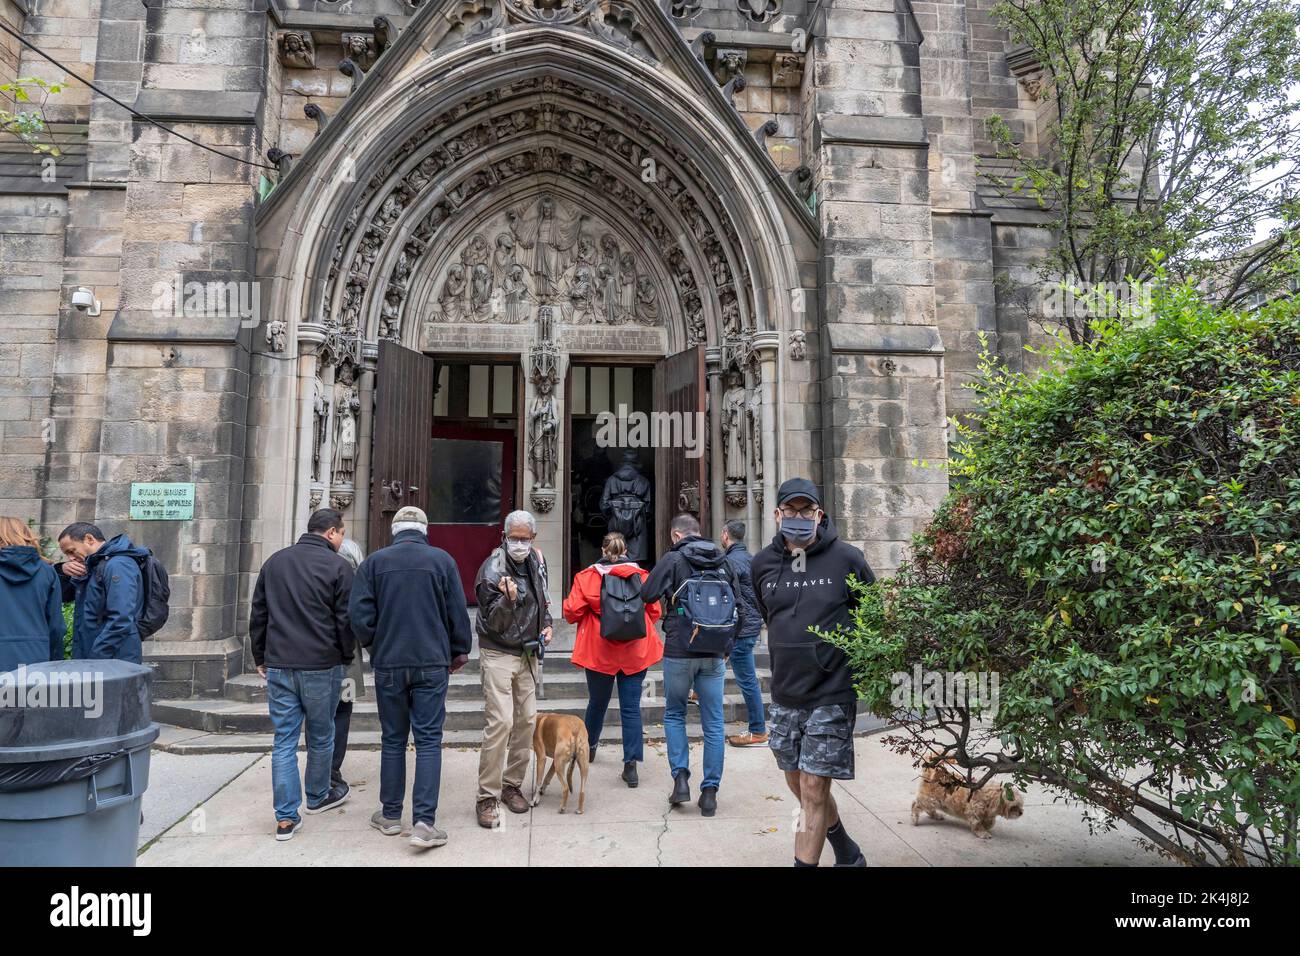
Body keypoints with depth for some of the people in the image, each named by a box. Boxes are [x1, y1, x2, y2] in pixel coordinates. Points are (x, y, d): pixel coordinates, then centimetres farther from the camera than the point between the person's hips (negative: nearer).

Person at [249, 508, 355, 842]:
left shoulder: (275, 561, 9)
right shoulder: (338, 566, -8)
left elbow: (257, 616, 14)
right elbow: (346, 620, -7)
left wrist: (260, 658, 21)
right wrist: (347, 656, 9)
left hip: (278, 665, 4)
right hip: (322, 666, -4)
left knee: (284, 740, 8)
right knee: (320, 737, 15)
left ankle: (286, 817, 9)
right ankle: (317, 796, 34)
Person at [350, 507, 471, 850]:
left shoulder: (374, 562, -1)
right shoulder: (442, 559, -3)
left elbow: (360, 616, -4)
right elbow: (458, 613, -1)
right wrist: (459, 651, 14)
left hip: (388, 664, 2)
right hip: (432, 664, -1)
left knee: (393, 739, 14)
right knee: (429, 740, 2)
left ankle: (390, 815, 24)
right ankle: (424, 822, -3)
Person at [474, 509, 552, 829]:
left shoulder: (535, 561, 5)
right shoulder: (492, 570, -16)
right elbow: (494, 623, -17)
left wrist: (546, 623, 6)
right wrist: (508, 599, -35)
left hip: (528, 654, 7)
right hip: (498, 655, -7)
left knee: (527, 719, 10)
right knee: (501, 722, -14)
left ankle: (512, 784, 24)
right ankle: (487, 797, -3)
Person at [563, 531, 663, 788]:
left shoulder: (586, 577, -6)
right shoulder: (641, 576, -2)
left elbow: (572, 612, -8)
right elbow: (654, 613, 2)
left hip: (599, 651, 0)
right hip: (635, 652, 0)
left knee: (597, 702, 20)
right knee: (631, 707, 3)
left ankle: (589, 746, 41)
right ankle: (631, 764, 0)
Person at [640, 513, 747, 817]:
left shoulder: (673, 559, -6)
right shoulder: (724, 562, 7)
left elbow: (647, 595, -10)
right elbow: (739, 610, 9)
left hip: (679, 652, -3)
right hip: (714, 655, 3)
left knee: (674, 714, 16)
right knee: (713, 723, 8)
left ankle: (681, 777, 6)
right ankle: (710, 792, 11)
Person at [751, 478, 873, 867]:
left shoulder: (846, 558, -8)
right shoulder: (763, 563, 2)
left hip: (832, 693, -5)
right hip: (785, 694, 5)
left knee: (813, 789, -4)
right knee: (800, 786, 16)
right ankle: (848, 854, 39)